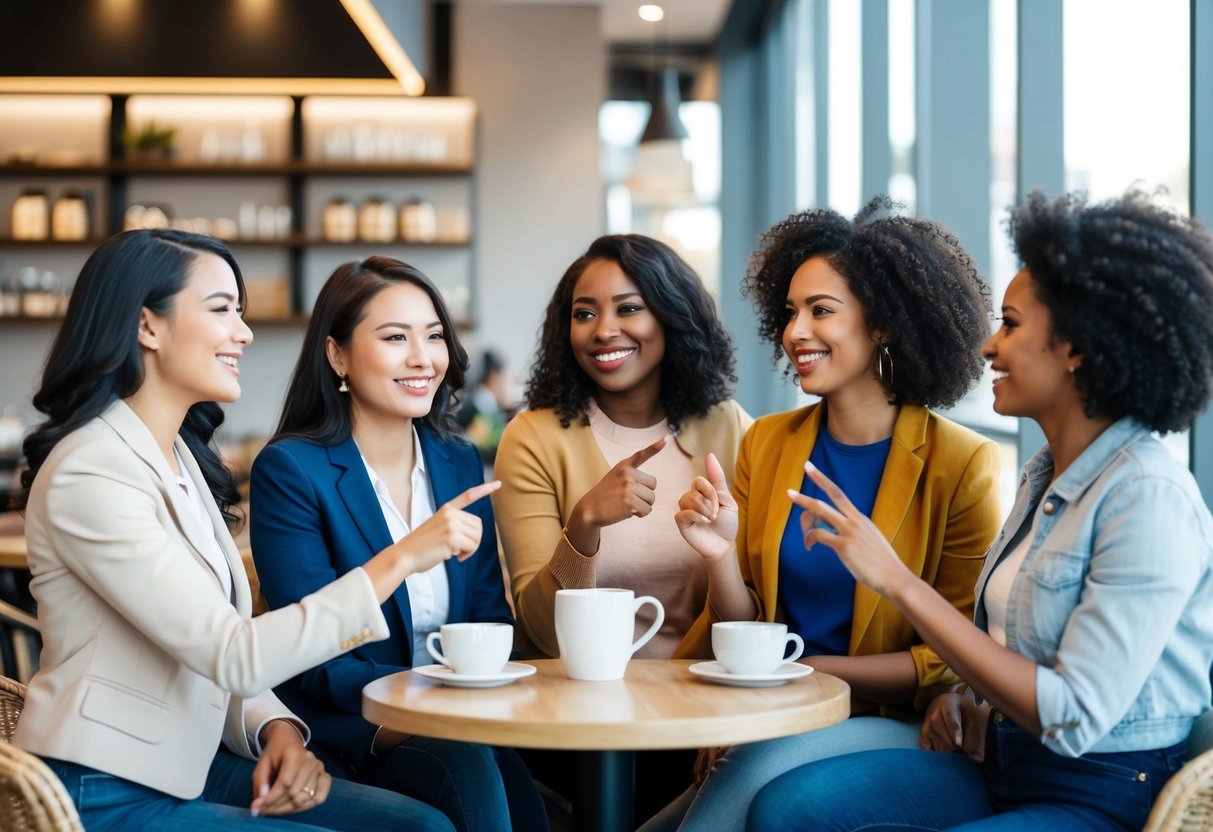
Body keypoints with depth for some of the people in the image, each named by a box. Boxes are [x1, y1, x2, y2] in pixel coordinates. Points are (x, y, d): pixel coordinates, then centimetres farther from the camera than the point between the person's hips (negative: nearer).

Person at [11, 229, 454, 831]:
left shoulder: (180, 458, 11)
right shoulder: (91, 472, -18)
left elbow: (219, 653, 11)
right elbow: (232, 656, -24)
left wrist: (276, 727, -9)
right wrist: (397, 561, -24)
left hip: (185, 768, 9)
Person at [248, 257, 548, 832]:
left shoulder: (460, 464, 11)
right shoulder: (288, 470, -7)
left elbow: (490, 621, 11)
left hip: (459, 724, 4)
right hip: (346, 732, -4)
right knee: (466, 767, -33)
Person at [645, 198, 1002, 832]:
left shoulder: (959, 465, -7)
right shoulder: (766, 442, 7)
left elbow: (957, 659, -5)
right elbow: (743, 635, 9)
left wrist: (813, 670, -14)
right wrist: (721, 557, -11)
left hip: (896, 729, -3)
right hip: (767, 728, 3)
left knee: (759, 771, -32)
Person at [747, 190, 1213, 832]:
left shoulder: (1150, 496, -19)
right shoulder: (1045, 473, 9)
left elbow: (1073, 717, -24)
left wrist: (900, 583, -23)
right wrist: (975, 704, 1)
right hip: (1001, 766, 8)